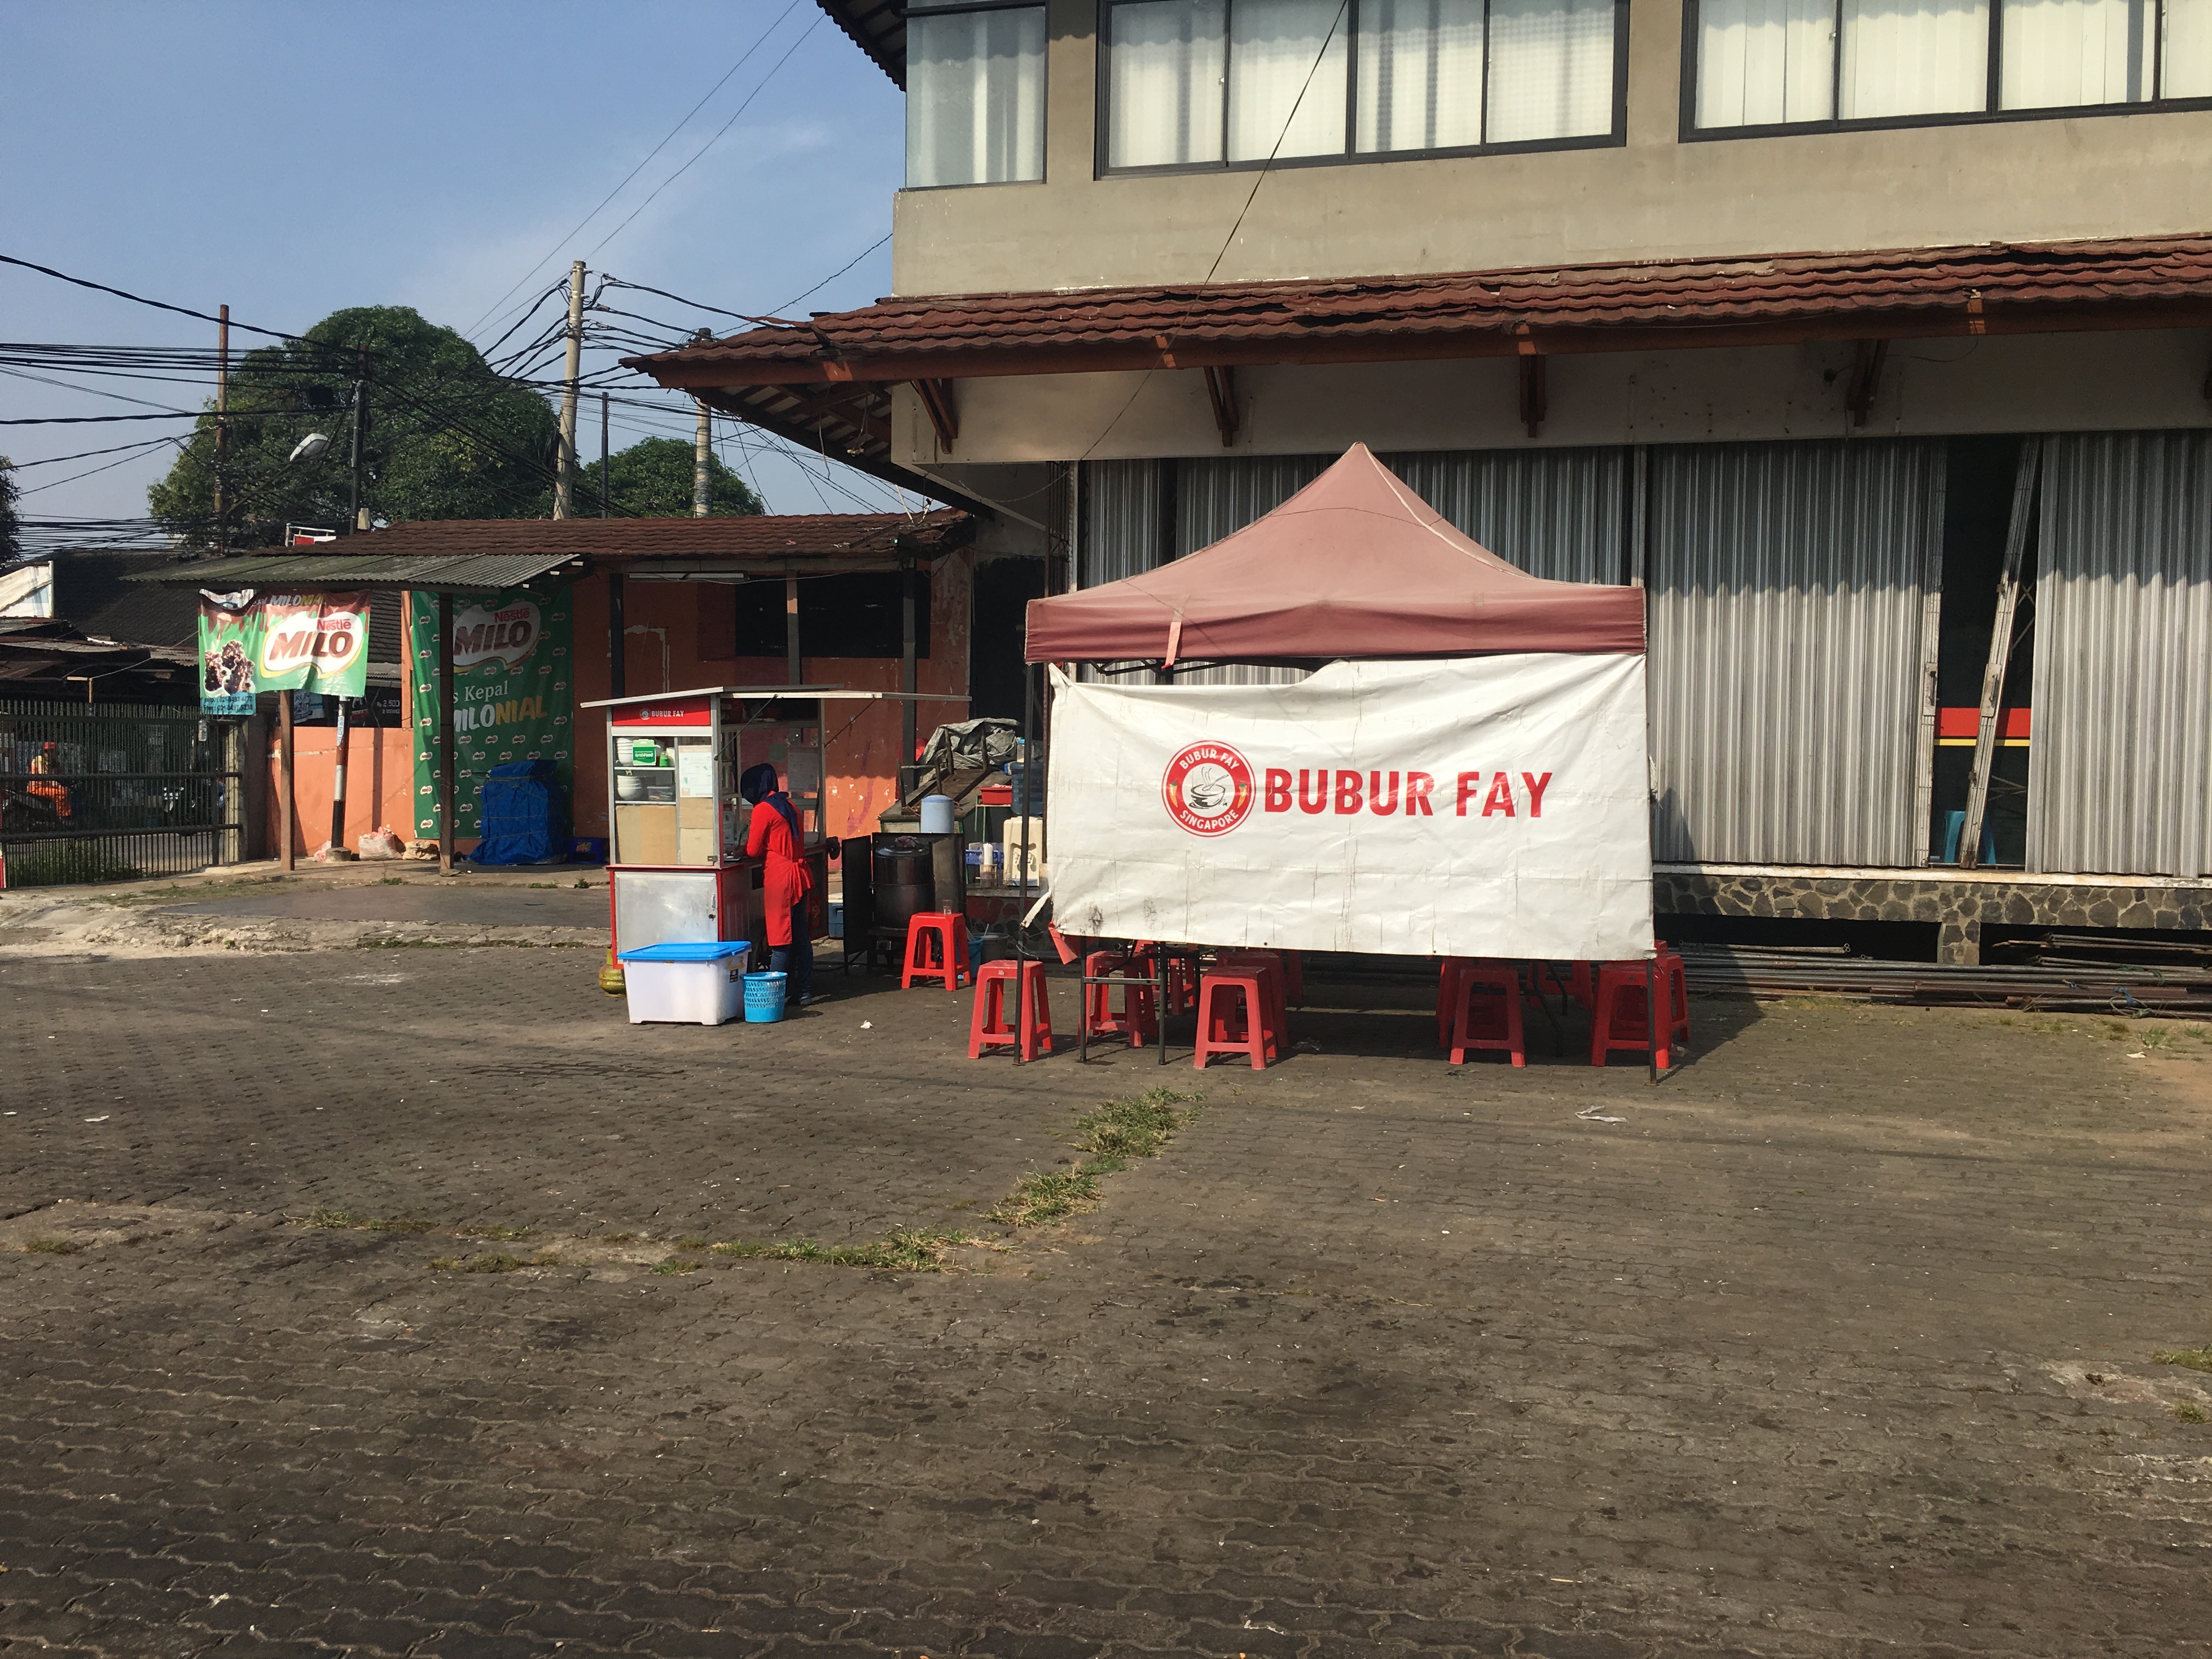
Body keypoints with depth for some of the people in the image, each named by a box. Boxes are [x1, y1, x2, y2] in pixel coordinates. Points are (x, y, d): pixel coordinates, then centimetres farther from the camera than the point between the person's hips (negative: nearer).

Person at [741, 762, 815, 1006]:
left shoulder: (763, 810, -9)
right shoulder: (790, 806, 14)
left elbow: (753, 850, -7)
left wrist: (739, 851, 14)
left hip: (779, 877, -8)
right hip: (798, 873, 8)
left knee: (781, 939, -5)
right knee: (801, 936, 9)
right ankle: (804, 991, 13)